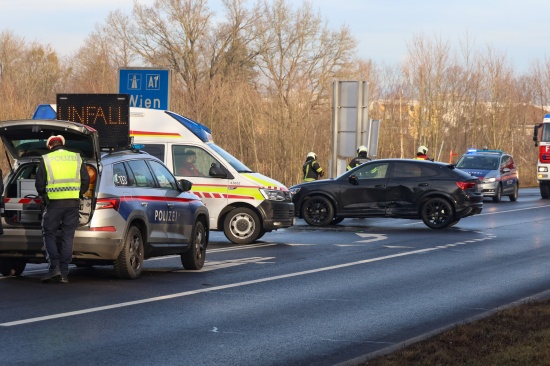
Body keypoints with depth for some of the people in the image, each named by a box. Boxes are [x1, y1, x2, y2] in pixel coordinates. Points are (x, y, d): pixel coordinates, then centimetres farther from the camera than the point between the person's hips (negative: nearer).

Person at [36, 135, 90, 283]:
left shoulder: (46, 160, 1)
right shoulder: (77, 158, 9)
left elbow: (39, 184, 0)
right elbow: (86, 180, 8)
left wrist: (44, 196, 17)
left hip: (54, 203, -3)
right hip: (73, 203, 3)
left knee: (49, 234, 8)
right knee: (68, 237, 7)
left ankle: (54, 267, -8)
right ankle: (63, 273, 6)